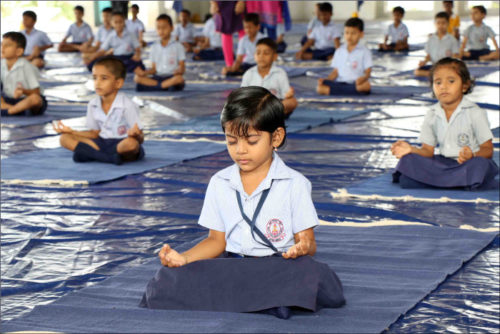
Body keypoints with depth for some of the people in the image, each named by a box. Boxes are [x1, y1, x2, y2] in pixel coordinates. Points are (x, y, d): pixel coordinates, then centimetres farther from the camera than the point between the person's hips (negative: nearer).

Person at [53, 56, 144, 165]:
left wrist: (135, 135, -39)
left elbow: (140, 139, -15)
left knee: (131, 143, -42)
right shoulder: (93, 105, 5)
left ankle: (91, 154, -24)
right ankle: (110, 158, -24)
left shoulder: (128, 106, -14)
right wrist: (72, 132, 4)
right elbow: (95, 133, 15)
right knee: (65, 138, -11)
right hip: (103, 143, 6)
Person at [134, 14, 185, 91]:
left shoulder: (177, 46, 4)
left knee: (179, 78, -39)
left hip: (172, 77, -4)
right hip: (157, 77, 4)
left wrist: (179, 71, -25)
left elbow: (182, 68, -1)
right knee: (137, 78, -21)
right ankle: (167, 86, -26)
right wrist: (144, 73, -8)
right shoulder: (154, 47, 15)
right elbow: (154, 69, 13)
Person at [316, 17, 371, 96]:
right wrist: (327, 80, -5)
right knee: (320, 88, -24)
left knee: (366, 86, -39)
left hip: (355, 83, -2)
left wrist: (364, 78, -25)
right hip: (340, 82, 2)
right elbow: (336, 71, 14)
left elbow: (367, 72, -2)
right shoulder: (339, 51, 15)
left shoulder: (364, 51, 4)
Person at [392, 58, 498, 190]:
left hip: (468, 164, -4)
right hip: (442, 163, 4)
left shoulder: (475, 113, -5)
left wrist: (472, 155, -29)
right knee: (408, 160, -18)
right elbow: (428, 150, 8)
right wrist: (411, 149, -14)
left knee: (480, 165, -37)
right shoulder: (432, 115, 8)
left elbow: (488, 150, -6)